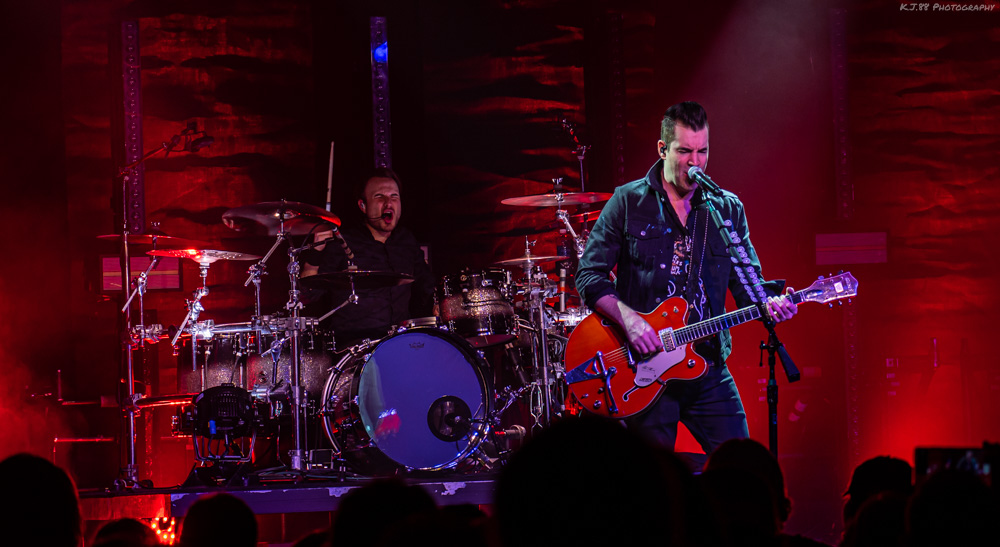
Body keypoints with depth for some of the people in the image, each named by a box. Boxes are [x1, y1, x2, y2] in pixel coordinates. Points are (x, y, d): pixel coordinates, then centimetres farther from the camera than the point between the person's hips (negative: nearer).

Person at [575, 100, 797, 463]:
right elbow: (589, 275, -4)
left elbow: (747, 281, 8)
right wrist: (628, 318, -19)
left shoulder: (727, 209, 10)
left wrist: (768, 303, -15)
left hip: (708, 368, 3)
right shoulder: (629, 202, 0)